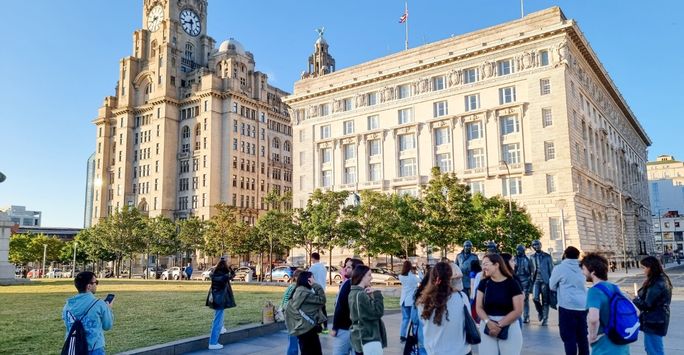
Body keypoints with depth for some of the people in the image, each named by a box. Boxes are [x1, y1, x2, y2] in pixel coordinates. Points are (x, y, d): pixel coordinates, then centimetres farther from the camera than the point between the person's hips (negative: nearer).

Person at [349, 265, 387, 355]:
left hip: (359, 338, 10)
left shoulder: (353, 293, 10)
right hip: (369, 339, -10)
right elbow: (377, 312, -18)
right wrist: (377, 294, -12)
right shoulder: (361, 295, -20)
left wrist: (371, 295, 3)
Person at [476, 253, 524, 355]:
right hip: (487, 326, 2)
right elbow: (479, 308, 1)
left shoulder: (512, 283, -6)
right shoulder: (484, 283, 3)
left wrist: (499, 325, -15)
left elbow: (518, 311, -9)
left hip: (510, 328, -2)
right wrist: (488, 322, -16)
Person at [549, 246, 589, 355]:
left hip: (567, 307, -6)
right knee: (582, 336, 16)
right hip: (583, 306, 6)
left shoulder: (560, 268, -5)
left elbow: (552, 286, 7)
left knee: (569, 338, 0)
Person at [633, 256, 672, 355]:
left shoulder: (656, 284, -23)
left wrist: (633, 300, -9)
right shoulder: (661, 280, 9)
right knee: (649, 347, 21)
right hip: (655, 320, 10)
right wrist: (637, 298, 3)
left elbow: (646, 305, -22)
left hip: (654, 322, -10)